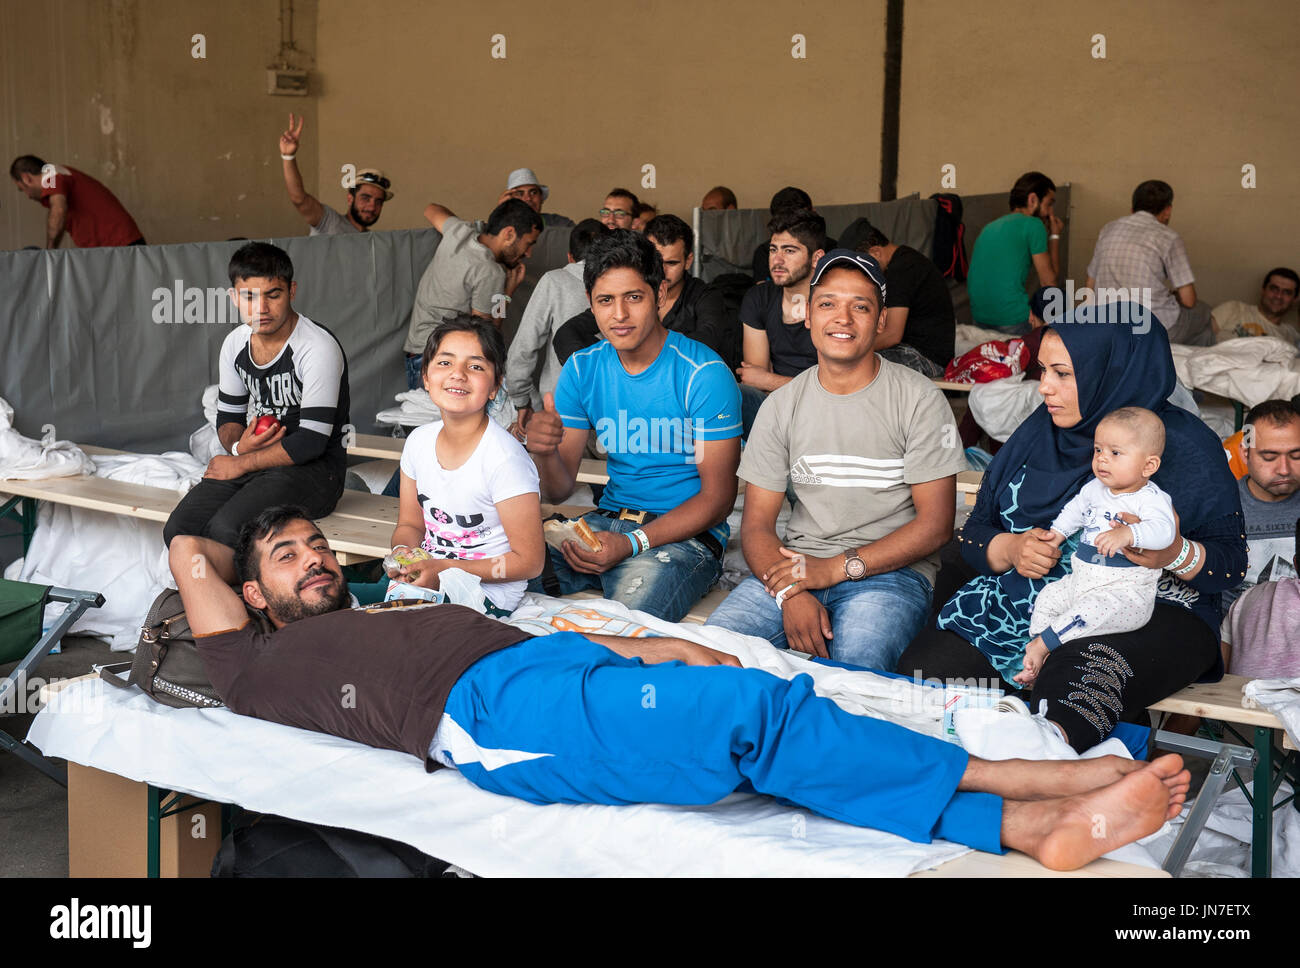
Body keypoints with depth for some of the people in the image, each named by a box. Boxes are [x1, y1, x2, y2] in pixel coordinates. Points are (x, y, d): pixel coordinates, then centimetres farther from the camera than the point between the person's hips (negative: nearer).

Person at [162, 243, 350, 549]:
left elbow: (311, 442, -20)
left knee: (226, 530, -29)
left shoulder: (318, 348, -16)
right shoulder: (235, 344, 7)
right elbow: (228, 417, 17)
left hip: (313, 468, -7)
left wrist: (239, 464, -12)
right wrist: (238, 445, -8)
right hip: (252, 460, 7)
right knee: (178, 529, -16)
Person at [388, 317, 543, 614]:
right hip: (428, 571, 7)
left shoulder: (504, 459, -19)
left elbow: (529, 561, -16)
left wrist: (446, 571, -21)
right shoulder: (419, 441, 3)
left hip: (488, 595, -7)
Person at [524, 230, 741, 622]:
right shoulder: (582, 369, 6)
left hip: (686, 534, -5)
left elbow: (718, 496, -10)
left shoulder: (704, 375, -10)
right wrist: (545, 452, -19)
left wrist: (631, 544, -22)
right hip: (608, 520, 5)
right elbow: (559, 491, 6)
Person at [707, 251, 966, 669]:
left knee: (852, 666, -34)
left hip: (890, 570, -3)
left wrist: (836, 568, -14)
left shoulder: (919, 400, -1)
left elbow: (935, 524, -5)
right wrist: (790, 594, -16)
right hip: (797, 564, 3)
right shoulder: (781, 406, 9)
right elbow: (757, 524, 5)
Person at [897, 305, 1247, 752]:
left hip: (1146, 611, -5)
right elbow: (974, 531, 15)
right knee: (922, 670, -25)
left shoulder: (1186, 446, 0)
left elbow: (1233, 561, -1)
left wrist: (1177, 554, -24)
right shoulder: (1038, 431, 14)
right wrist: (1009, 550, -9)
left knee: (1072, 695, -42)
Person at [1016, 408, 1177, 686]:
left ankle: (1041, 643, -22)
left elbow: (1163, 529, -34)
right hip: (1081, 580, 8)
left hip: (1127, 590, -8)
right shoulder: (1094, 488, 10)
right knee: (1047, 598, 3)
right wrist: (1057, 534, 26)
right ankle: (1039, 662, 3)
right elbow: (1075, 509, 32)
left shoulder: (1152, 498, -14)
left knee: (1093, 610, -31)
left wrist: (1127, 534, -48)